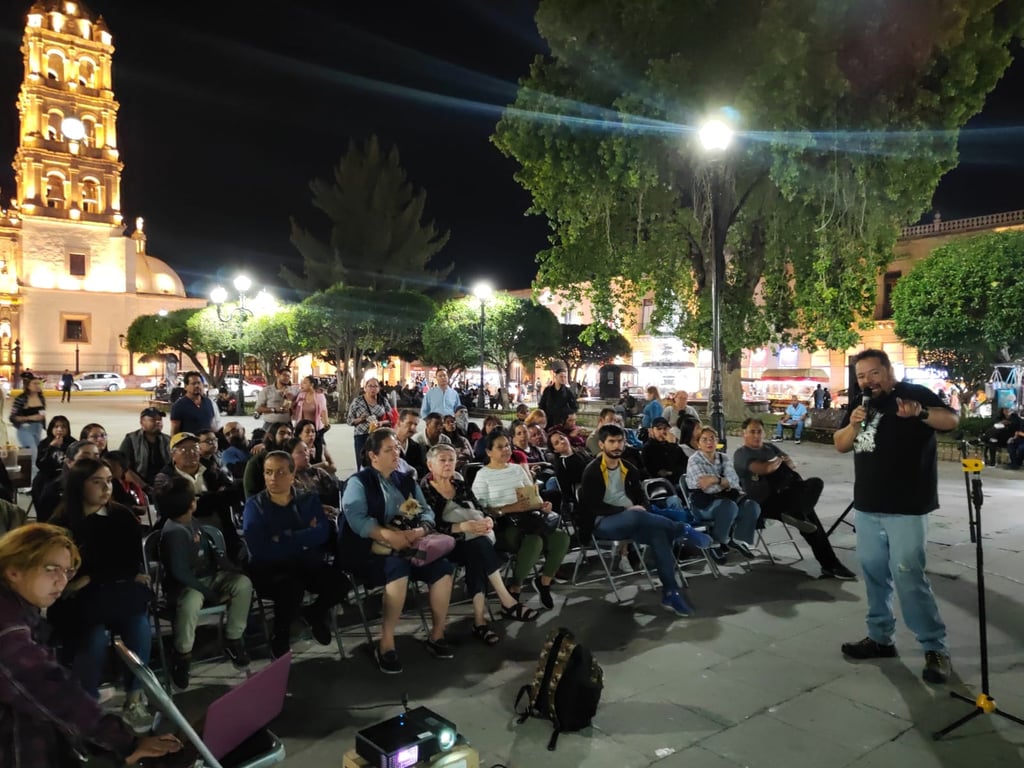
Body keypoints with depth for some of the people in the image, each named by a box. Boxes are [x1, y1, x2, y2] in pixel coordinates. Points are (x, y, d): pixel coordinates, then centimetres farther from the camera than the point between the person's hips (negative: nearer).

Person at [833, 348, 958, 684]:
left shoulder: (915, 393, -4)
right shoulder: (859, 405, 14)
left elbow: (951, 420, -16)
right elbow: (840, 445, 10)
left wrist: (921, 413, -35)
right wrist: (854, 424, -10)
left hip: (906, 507, -6)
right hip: (867, 506, 7)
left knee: (907, 575, -10)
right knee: (873, 572, 11)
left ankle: (936, 648, 3)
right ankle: (880, 637, 22)